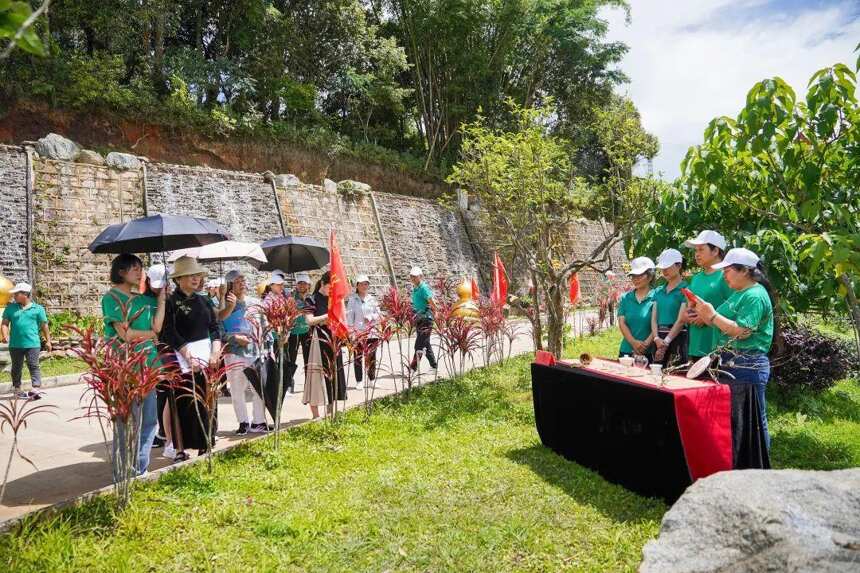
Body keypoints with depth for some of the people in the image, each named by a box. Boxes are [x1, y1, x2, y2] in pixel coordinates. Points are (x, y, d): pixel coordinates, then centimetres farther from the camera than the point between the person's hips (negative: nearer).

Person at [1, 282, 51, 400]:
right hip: (15, 344, 3)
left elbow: (44, 326, 6)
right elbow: (5, 323, 5)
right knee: (16, 367, 14)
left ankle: (36, 389, -9)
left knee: (33, 366, -6)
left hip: (33, 344, -3)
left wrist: (48, 341, 7)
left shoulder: (38, 309, 1)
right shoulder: (10, 308, 7)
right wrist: (5, 335, -13)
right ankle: (17, 388, 26)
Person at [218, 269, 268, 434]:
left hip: (255, 351, 3)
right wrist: (235, 338, -22)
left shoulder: (254, 303, 12)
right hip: (234, 352, -3)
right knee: (237, 389, 1)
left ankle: (258, 422, 13)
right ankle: (243, 422, 15)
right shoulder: (225, 305, 0)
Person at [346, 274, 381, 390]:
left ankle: (372, 379, 20)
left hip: (371, 332, 2)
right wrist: (351, 329, -11)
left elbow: (378, 314, 9)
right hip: (358, 332, -2)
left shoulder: (372, 299, 8)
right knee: (358, 357, 2)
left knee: (371, 356, 7)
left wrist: (371, 317, -10)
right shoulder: (352, 299, -1)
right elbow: (349, 315, -4)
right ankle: (359, 381, 10)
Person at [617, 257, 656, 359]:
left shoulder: (655, 298, -2)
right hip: (626, 351, 3)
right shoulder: (625, 298, 10)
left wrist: (645, 345, -16)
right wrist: (633, 342, -12)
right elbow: (622, 323, 2)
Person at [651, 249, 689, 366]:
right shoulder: (658, 290, 14)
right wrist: (657, 338, -9)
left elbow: (681, 320, -11)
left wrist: (666, 342, -14)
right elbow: (654, 318, 7)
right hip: (659, 338, 6)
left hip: (677, 338, -6)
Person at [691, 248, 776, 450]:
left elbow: (742, 331, -21)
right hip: (730, 363, 10)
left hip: (748, 366, -10)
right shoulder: (738, 293, 16)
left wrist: (712, 315, -16)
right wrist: (706, 316, 4)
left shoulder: (756, 295, -13)